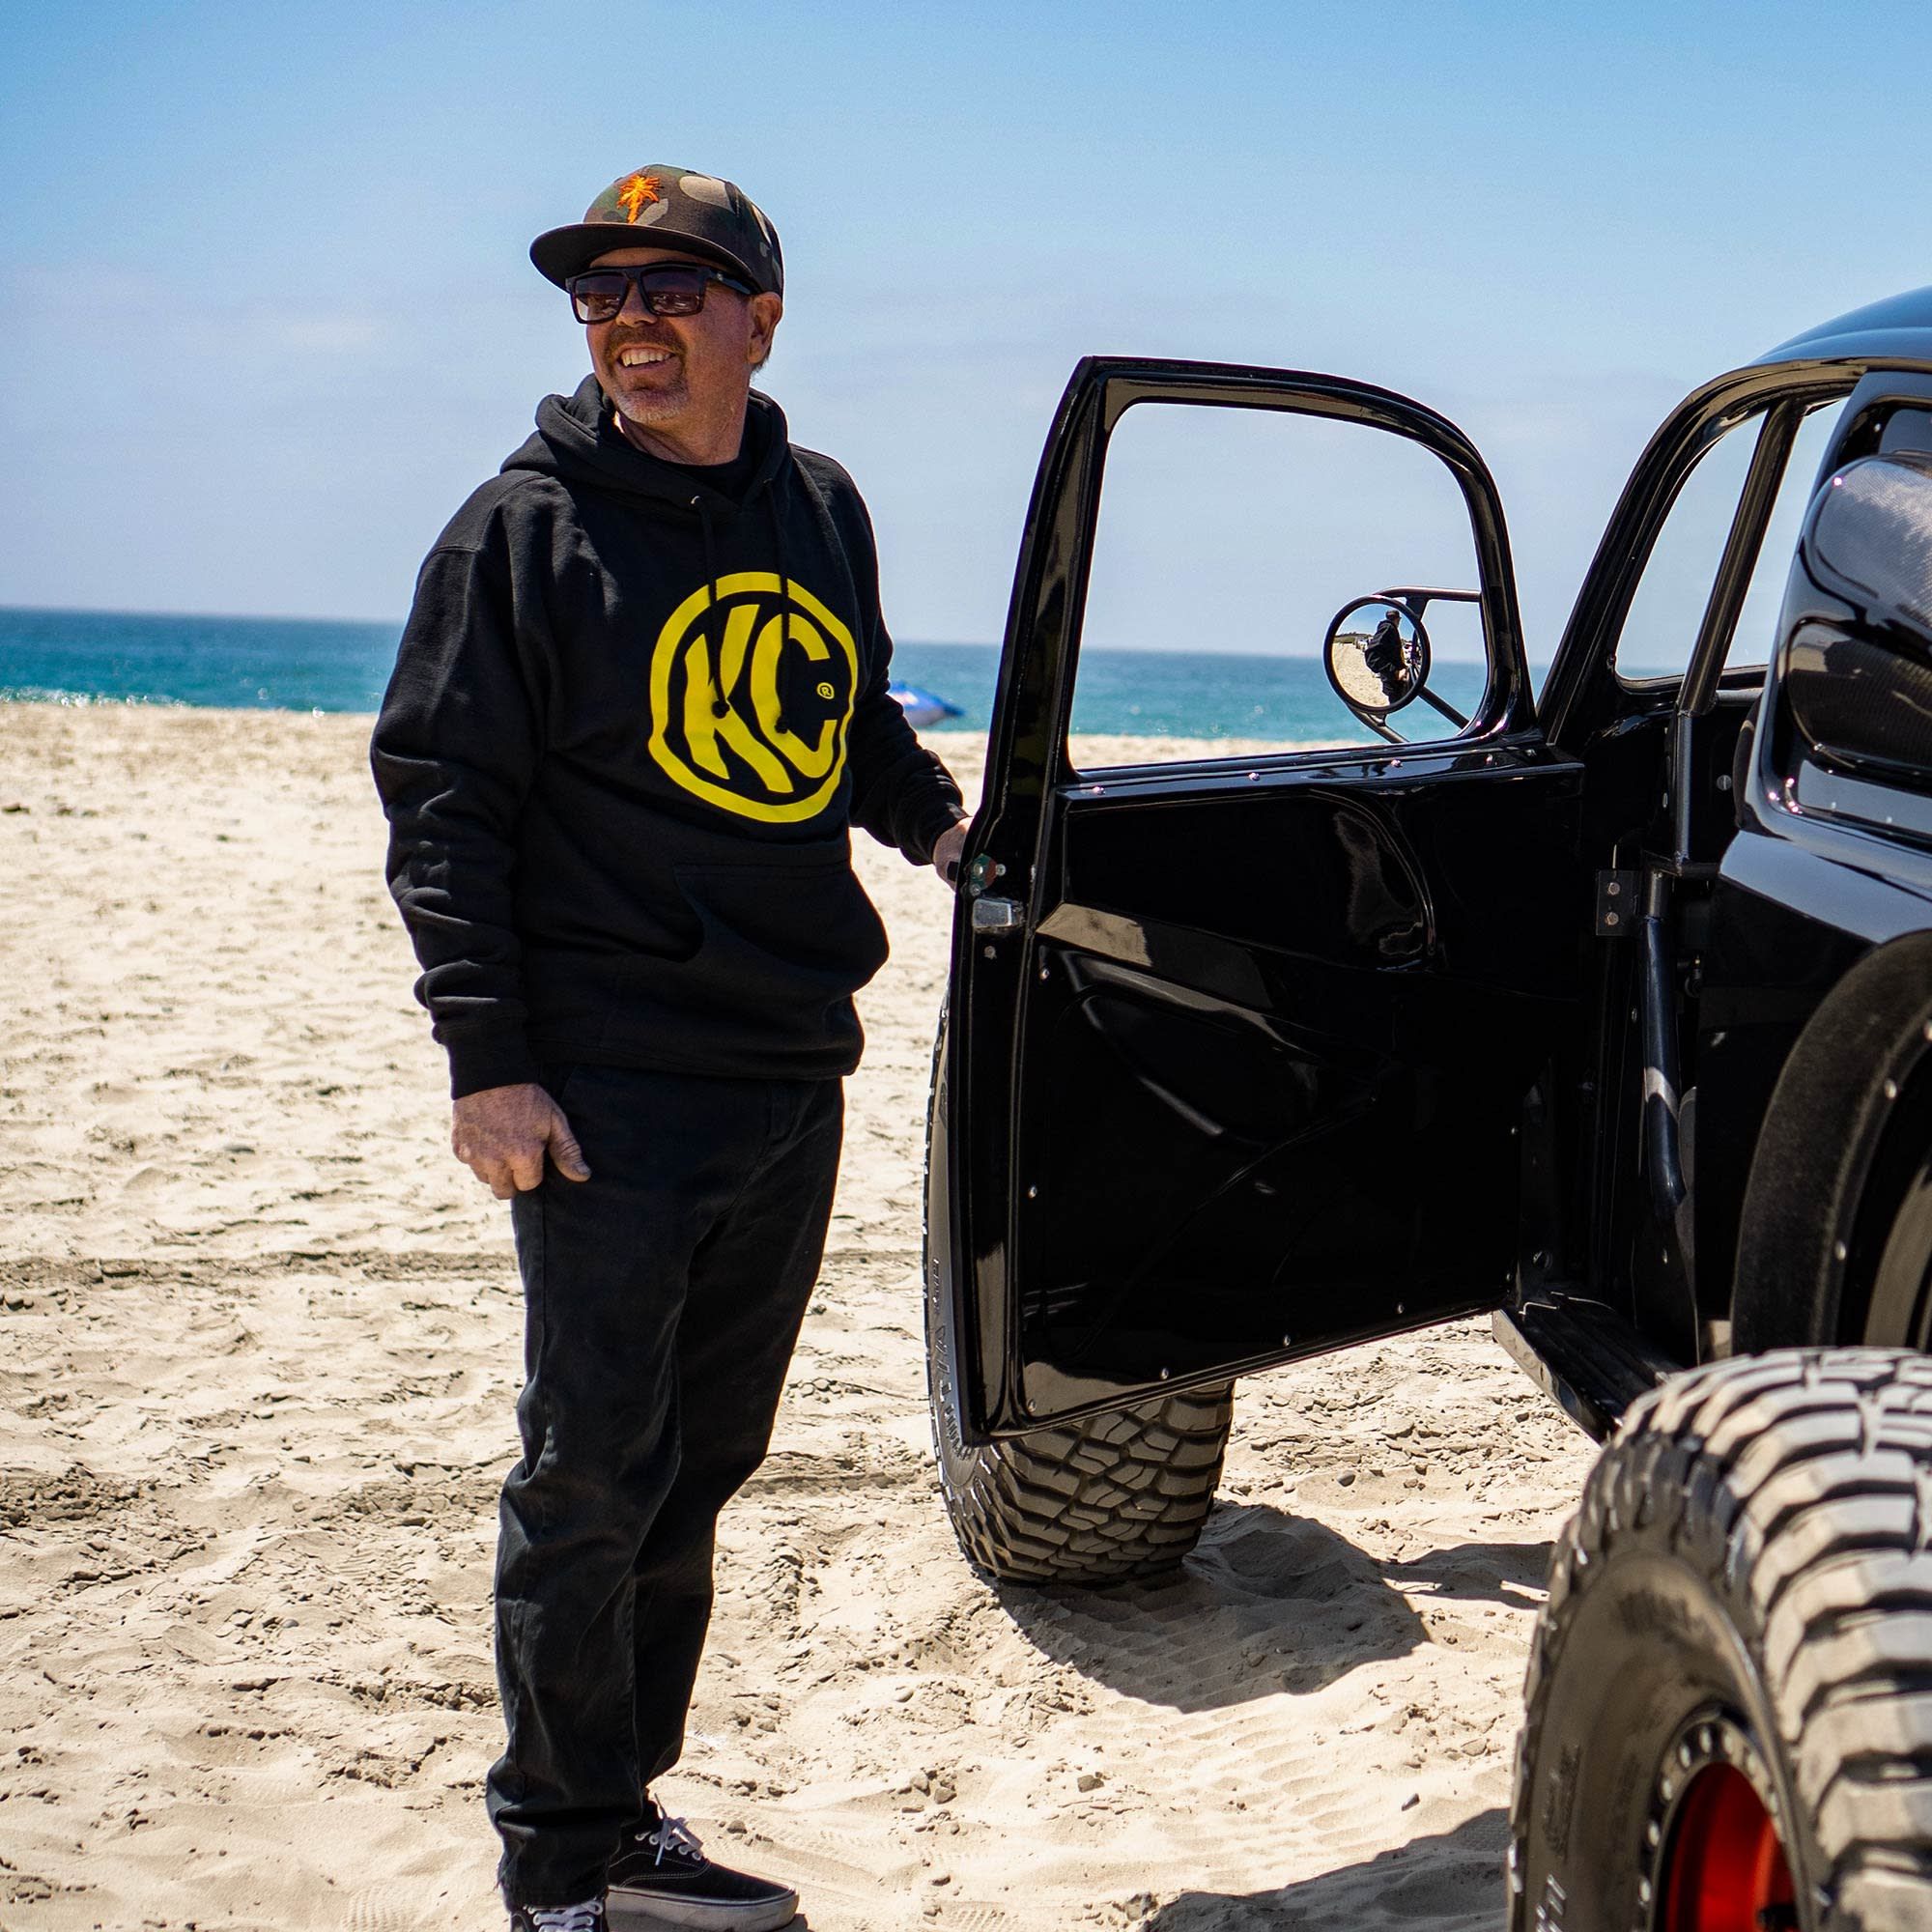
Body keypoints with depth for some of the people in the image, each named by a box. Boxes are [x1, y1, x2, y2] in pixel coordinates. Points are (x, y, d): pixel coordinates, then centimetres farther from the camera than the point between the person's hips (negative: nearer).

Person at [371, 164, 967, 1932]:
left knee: (701, 1468, 12)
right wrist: (486, 1060, -13)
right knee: (591, 1483, -1)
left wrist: (944, 823, 13)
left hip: (792, 1075, 5)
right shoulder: (527, 529, -5)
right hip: (606, 1089, -5)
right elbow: (441, 796, -7)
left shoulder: (822, 511, 10)